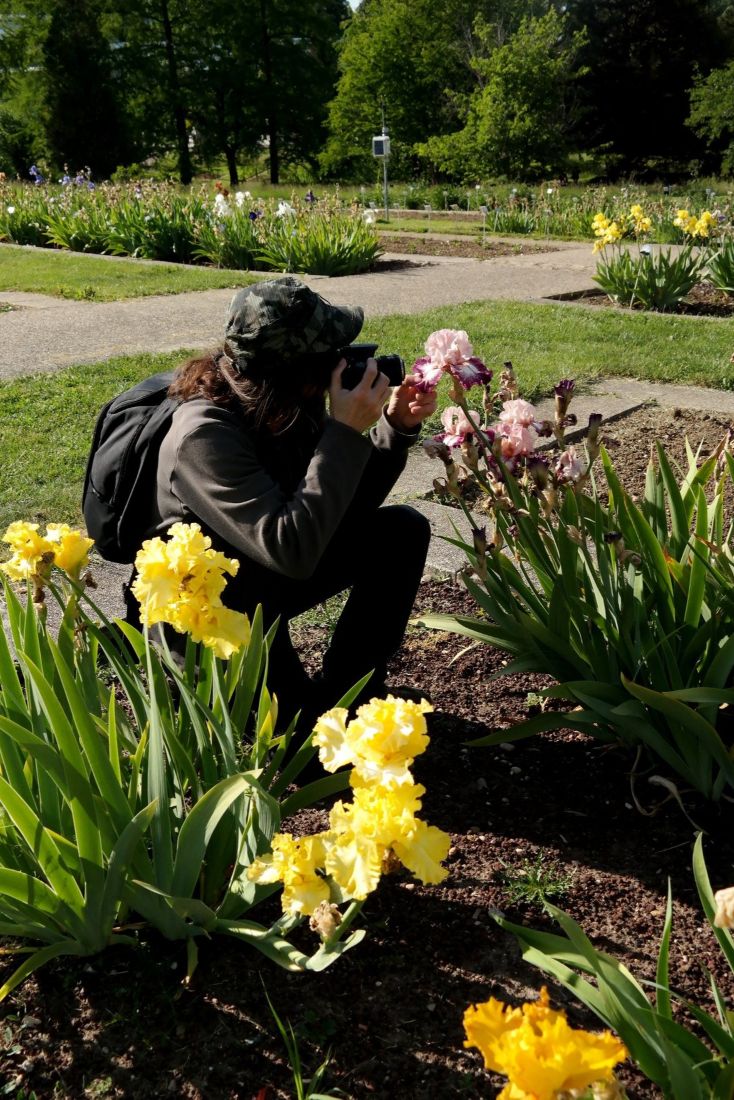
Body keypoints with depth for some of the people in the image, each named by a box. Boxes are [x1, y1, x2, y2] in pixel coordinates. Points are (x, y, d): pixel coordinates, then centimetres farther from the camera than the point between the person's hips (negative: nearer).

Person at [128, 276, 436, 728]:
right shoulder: (204, 435, -33)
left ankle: (345, 690, 2)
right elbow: (290, 549, -42)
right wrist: (346, 433, -38)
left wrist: (396, 427, -15)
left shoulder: (288, 407, -11)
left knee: (402, 529, -5)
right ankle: (298, 712, -11)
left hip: (265, 582, 7)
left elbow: (351, 507, 0)